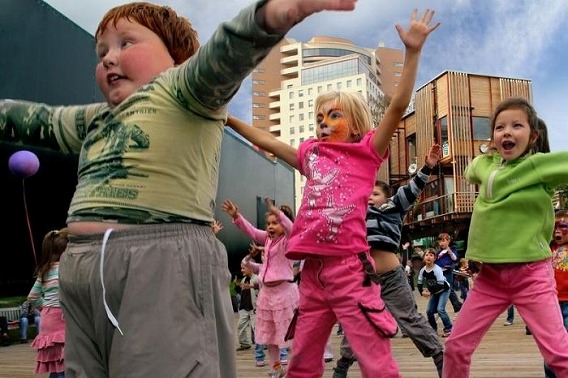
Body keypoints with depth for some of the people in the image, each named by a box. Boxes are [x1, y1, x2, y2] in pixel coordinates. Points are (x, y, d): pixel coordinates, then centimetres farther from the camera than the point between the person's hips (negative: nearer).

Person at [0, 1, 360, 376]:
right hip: (85, 272, 9)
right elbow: (37, 120, 38)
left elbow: (224, 52, -18)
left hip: (166, 265, -8)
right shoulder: (95, 119, 26)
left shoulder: (181, 89, 1)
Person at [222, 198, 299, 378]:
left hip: (284, 290, -8)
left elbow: (290, 227, -30)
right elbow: (251, 230, 12)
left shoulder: (288, 239, -10)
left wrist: (277, 212, -47)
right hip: (266, 291, 8)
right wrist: (236, 216, -3)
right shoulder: (267, 239, 10)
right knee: (268, 333, 16)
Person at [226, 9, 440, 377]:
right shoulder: (311, 155, 17)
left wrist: (413, 51, -16)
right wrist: (227, 118, 30)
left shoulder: (367, 152, 3)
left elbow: (398, 107, -8)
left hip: (350, 267, -6)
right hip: (313, 269, 6)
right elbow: (267, 140, 26)